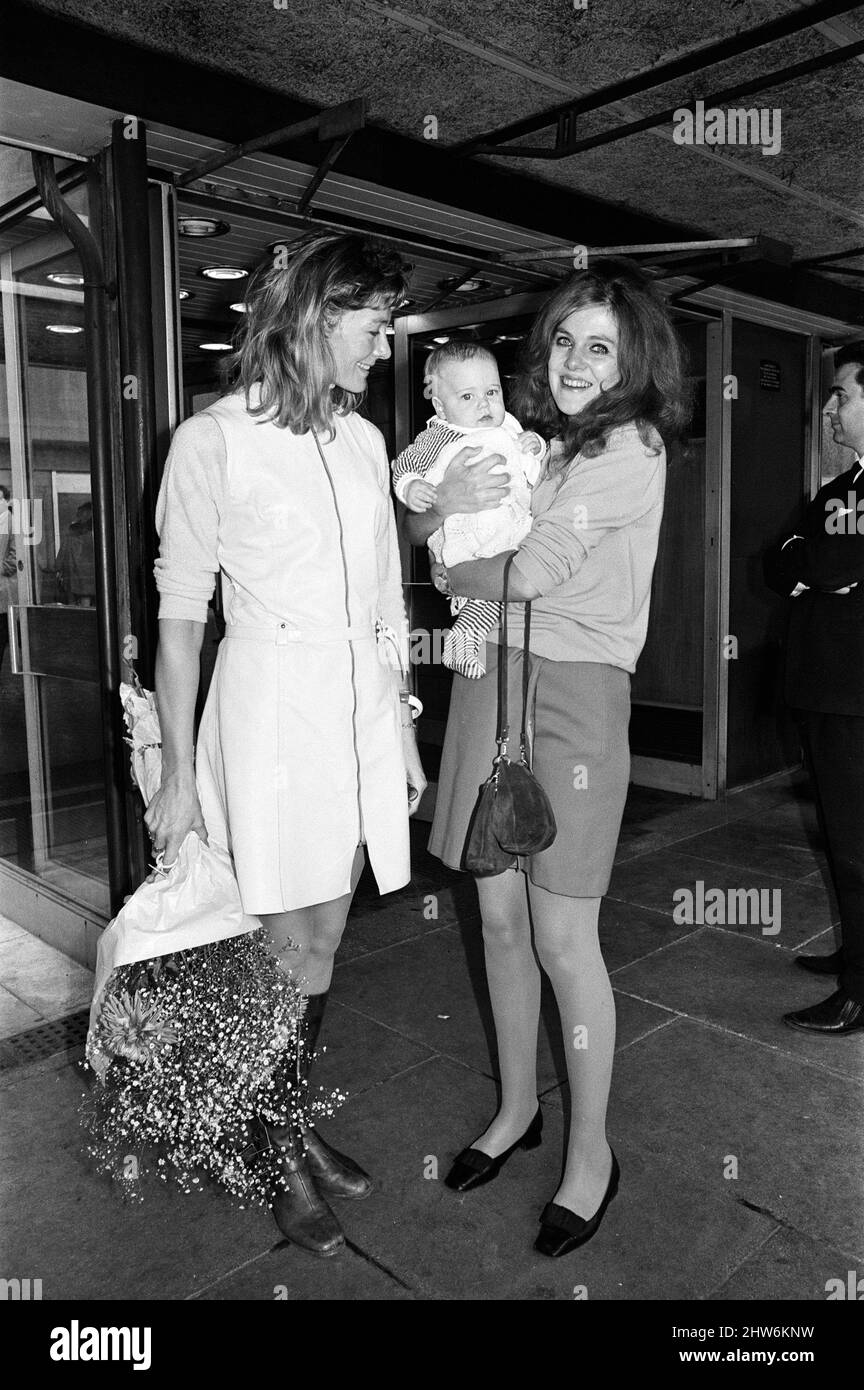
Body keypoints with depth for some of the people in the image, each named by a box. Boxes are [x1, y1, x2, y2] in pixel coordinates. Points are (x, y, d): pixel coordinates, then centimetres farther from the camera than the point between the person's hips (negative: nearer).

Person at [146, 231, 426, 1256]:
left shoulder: (364, 440, 10)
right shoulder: (214, 440, -6)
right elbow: (180, 614, -6)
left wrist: (404, 730, 15)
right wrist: (178, 775, -7)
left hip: (363, 702, 6)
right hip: (271, 702, -5)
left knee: (322, 940, 14)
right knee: (286, 949, 4)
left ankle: (298, 1125, 35)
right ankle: (281, 1162, 28)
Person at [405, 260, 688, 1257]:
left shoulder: (629, 449, -7)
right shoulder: (526, 438, 14)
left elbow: (527, 574, -15)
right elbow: (422, 532, 16)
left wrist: (453, 571, 2)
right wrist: (440, 502, -4)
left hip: (572, 692, -6)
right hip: (491, 679, 6)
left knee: (563, 938, -1)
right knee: (499, 915, 12)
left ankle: (591, 1152, 21)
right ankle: (517, 1107, 33)